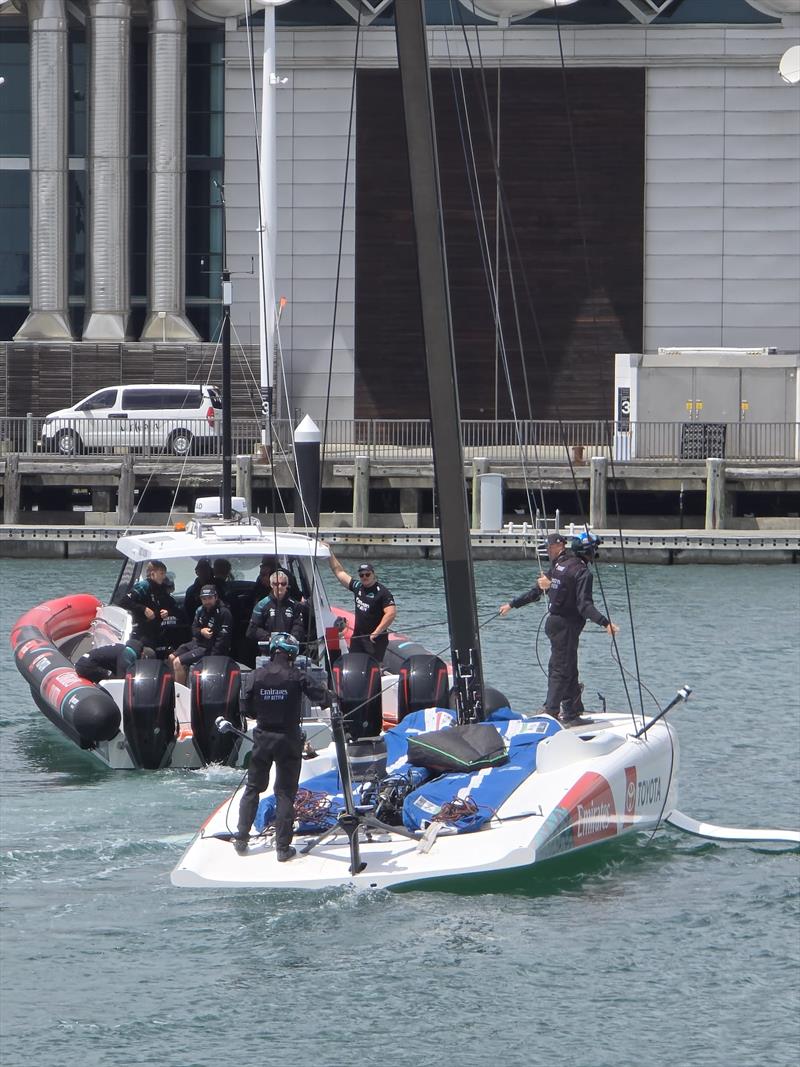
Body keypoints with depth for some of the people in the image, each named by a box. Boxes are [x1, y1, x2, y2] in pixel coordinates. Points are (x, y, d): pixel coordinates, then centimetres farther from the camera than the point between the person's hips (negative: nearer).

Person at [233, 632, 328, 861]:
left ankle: (241, 839, 18)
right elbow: (321, 695, -8)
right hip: (289, 739, -2)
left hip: (263, 737, 2)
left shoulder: (257, 675, -7)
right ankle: (283, 848, 4)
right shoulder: (296, 676, -13)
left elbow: (245, 707, -5)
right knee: (285, 794, 4)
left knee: (253, 788, 17)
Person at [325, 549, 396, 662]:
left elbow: (391, 613, -21)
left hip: (375, 638, -7)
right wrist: (330, 554, 19)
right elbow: (339, 572, 19)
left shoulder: (382, 592, -12)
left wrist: (377, 632, -25)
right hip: (357, 636, 7)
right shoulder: (357, 587, 8)